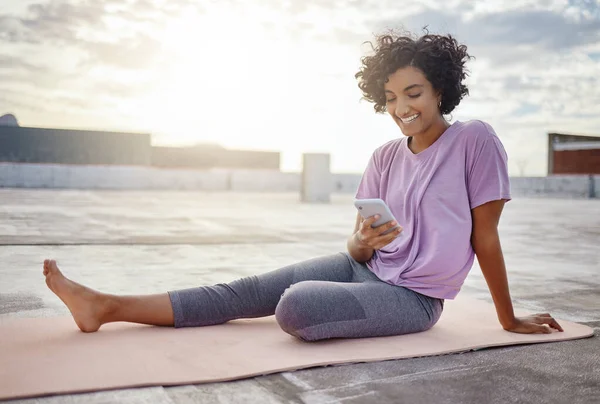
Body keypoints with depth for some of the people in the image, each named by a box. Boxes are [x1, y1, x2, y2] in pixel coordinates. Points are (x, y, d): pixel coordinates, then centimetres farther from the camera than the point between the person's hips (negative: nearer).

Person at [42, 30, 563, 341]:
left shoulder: (475, 141, -12)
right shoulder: (385, 156, 5)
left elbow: (485, 238, -7)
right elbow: (359, 250, 3)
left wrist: (510, 319, 0)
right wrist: (364, 240, -22)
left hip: (413, 298, -5)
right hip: (367, 269, 6)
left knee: (296, 307, -31)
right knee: (251, 289, -8)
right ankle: (107, 306, -6)